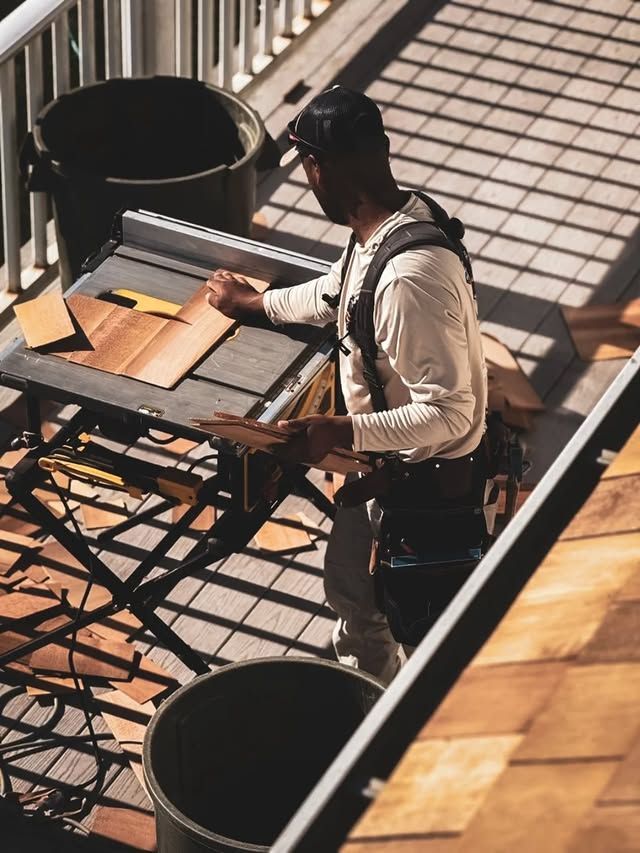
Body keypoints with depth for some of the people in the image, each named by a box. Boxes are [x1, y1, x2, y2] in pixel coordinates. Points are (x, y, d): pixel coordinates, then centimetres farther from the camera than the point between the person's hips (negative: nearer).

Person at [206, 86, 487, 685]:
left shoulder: (411, 277, -37)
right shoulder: (393, 218, -5)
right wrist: (256, 303, 30)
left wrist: (345, 433, -36)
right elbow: (335, 294, 18)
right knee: (348, 583, 30)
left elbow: (448, 413, -34)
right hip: (382, 463, 10)